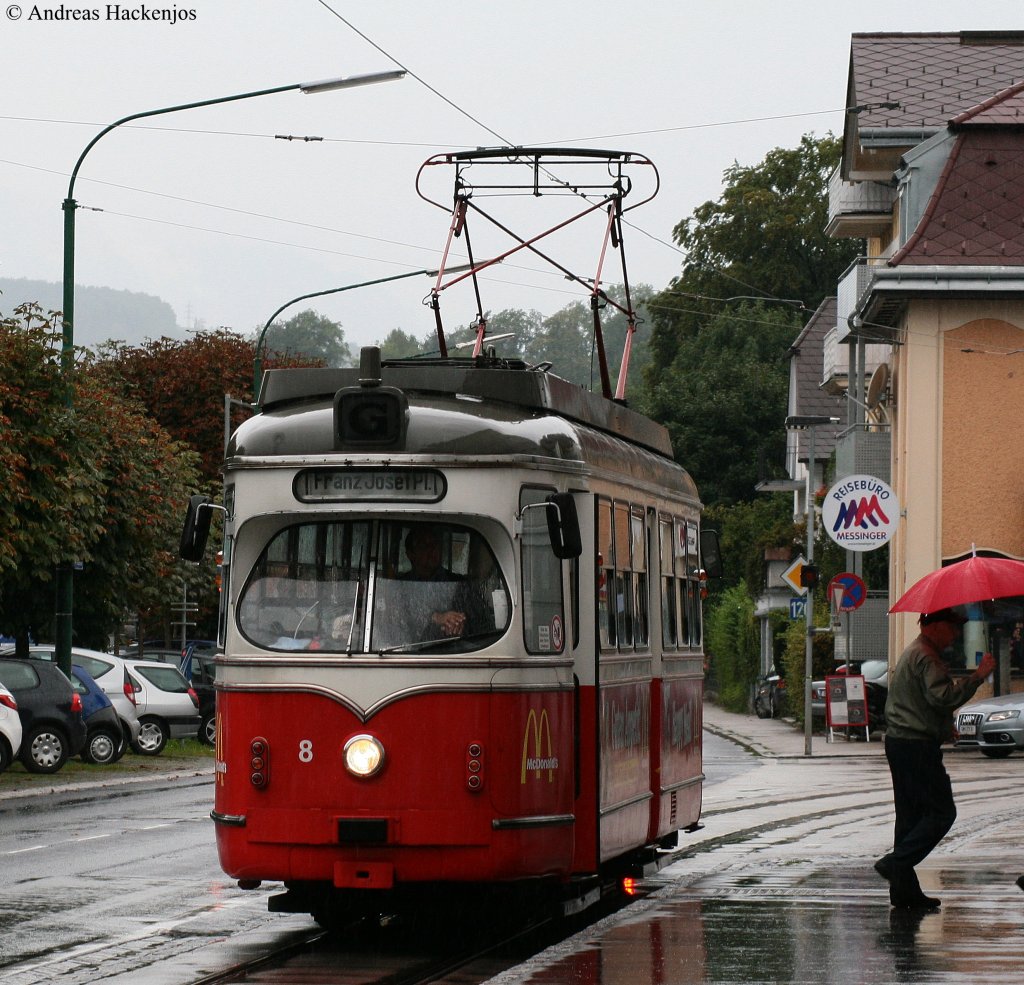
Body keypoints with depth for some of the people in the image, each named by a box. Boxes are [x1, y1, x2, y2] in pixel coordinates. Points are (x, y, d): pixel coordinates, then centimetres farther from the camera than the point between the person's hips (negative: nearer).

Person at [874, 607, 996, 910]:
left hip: (899, 741, 11)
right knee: (941, 812, -7)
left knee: (911, 814, 10)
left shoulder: (912, 653, 21)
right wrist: (977, 677, -23)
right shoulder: (926, 657, -13)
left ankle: (904, 888, 9)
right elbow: (942, 696, -26)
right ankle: (896, 863, -14)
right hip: (918, 746, -11)